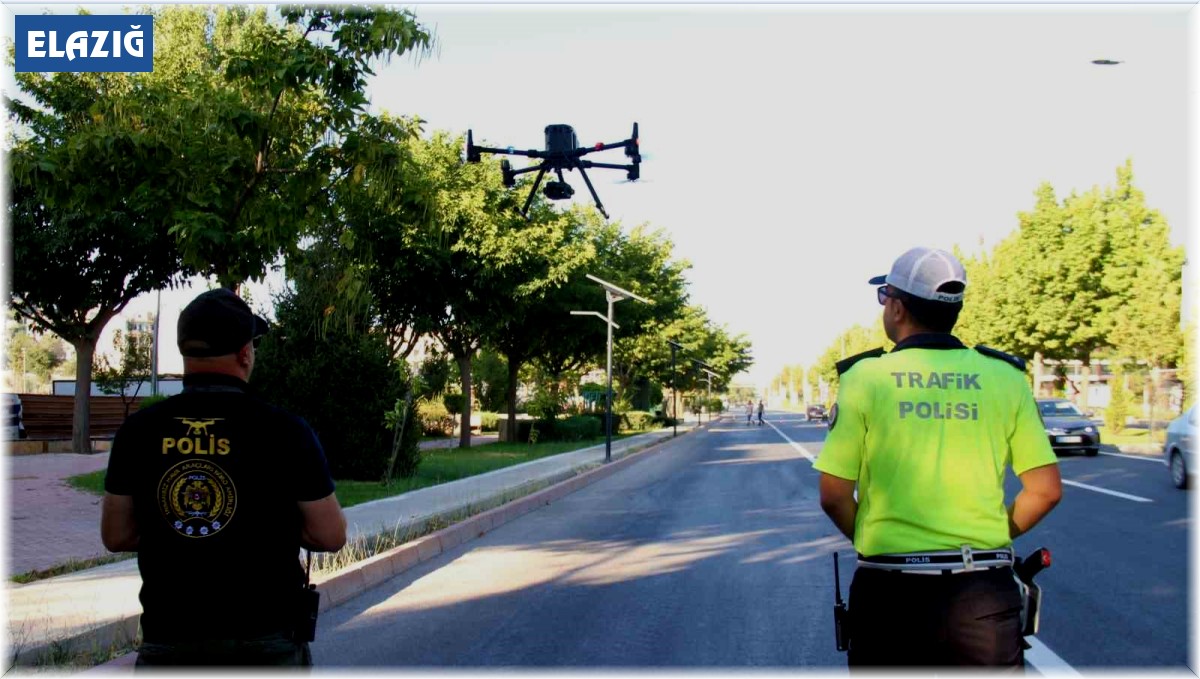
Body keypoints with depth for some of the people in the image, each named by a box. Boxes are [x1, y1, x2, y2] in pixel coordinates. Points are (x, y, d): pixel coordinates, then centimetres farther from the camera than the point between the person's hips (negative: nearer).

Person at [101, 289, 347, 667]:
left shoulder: (138, 432, -3)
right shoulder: (285, 433, -11)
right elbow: (330, 536, -5)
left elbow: (116, 535, 5)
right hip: (265, 643, -2)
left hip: (169, 643, 2)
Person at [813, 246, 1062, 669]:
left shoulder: (866, 376, -4)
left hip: (891, 591, -1)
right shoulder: (1005, 376, 2)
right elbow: (1046, 490, 1)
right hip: (984, 594, 1)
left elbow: (834, 496, -5)